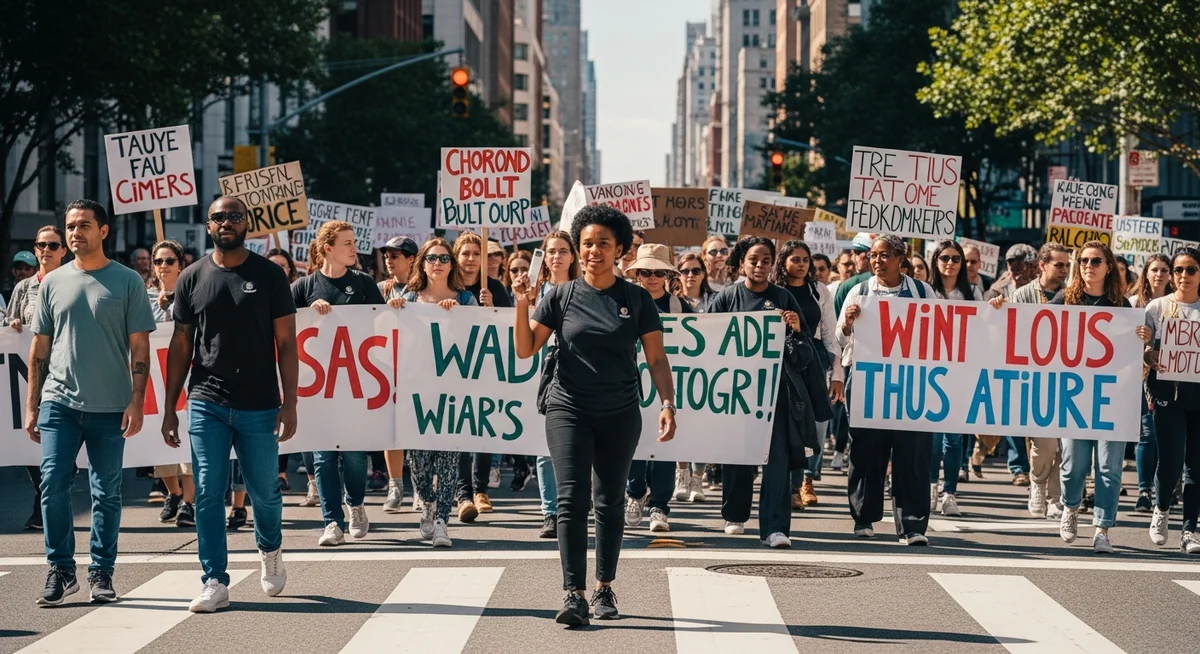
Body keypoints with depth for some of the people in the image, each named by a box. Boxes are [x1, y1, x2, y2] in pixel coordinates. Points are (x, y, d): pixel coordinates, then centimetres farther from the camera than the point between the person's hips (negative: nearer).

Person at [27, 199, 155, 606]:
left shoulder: (127, 282, 2)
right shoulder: (53, 283, 10)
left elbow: (140, 348, 1)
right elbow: (39, 350, 13)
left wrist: (136, 401, -7)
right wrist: (32, 405, 8)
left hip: (110, 406, -2)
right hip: (59, 403, 2)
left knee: (106, 493, 3)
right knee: (53, 484, -7)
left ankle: (101, 573, 12)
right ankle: (60, 569, 4)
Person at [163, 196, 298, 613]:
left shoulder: (269, 275, 1)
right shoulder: (192, 279, 6)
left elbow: (286, 343, 1)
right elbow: (180, 346, 9)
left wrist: (290, 403, -6)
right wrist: (169, 408, 6)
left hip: (259, 406, -1)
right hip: (206, 405, 1)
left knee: (263, 489, 8)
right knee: (208, 493, -4)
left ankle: (270, 550, 38)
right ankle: (215, 583, 1)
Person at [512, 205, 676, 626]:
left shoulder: (637, 299, 2)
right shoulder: (561, 296, 2)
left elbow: (656, 358, 3)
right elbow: (525, 350, 2)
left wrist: (667, 405, -9)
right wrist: (522, 306, -12)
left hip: (619, 416, 1)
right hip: (568, 410, -1)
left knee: (610, 502, 11)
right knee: (573, 498, -12)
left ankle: (605, 588, 24)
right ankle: (574, 594, -16)